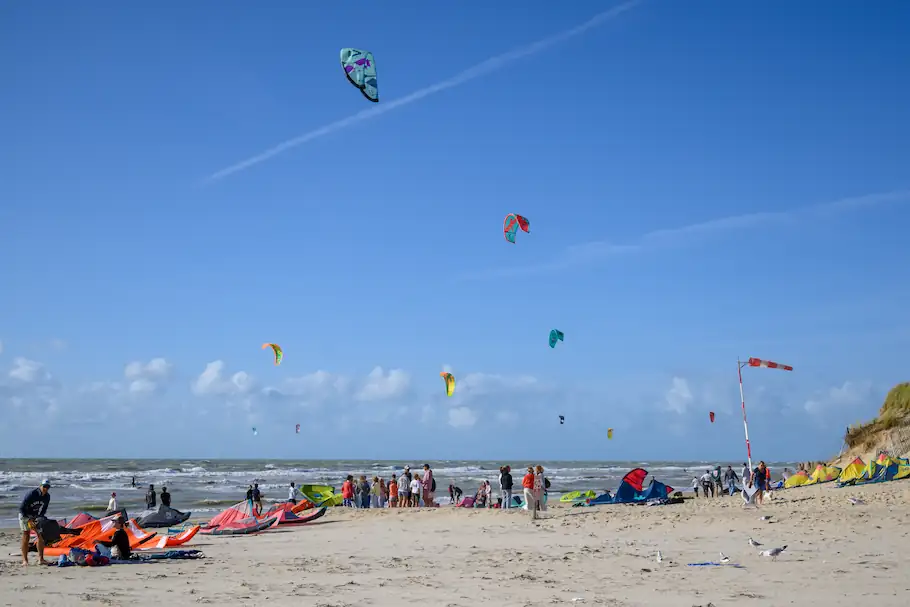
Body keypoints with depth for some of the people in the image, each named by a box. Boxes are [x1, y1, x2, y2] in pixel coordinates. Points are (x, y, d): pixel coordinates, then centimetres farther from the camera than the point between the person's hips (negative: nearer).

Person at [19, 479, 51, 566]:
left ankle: (40, 559, 0)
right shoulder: (31, 494, -27)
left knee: (41, 535, -3)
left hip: (37, 516, 5)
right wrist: (29, 520, -26)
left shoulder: (47, 496, -9)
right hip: (25, 515, -5)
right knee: (26, 536, -9)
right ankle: (24, 560, -3)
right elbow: (21, 508, -23)